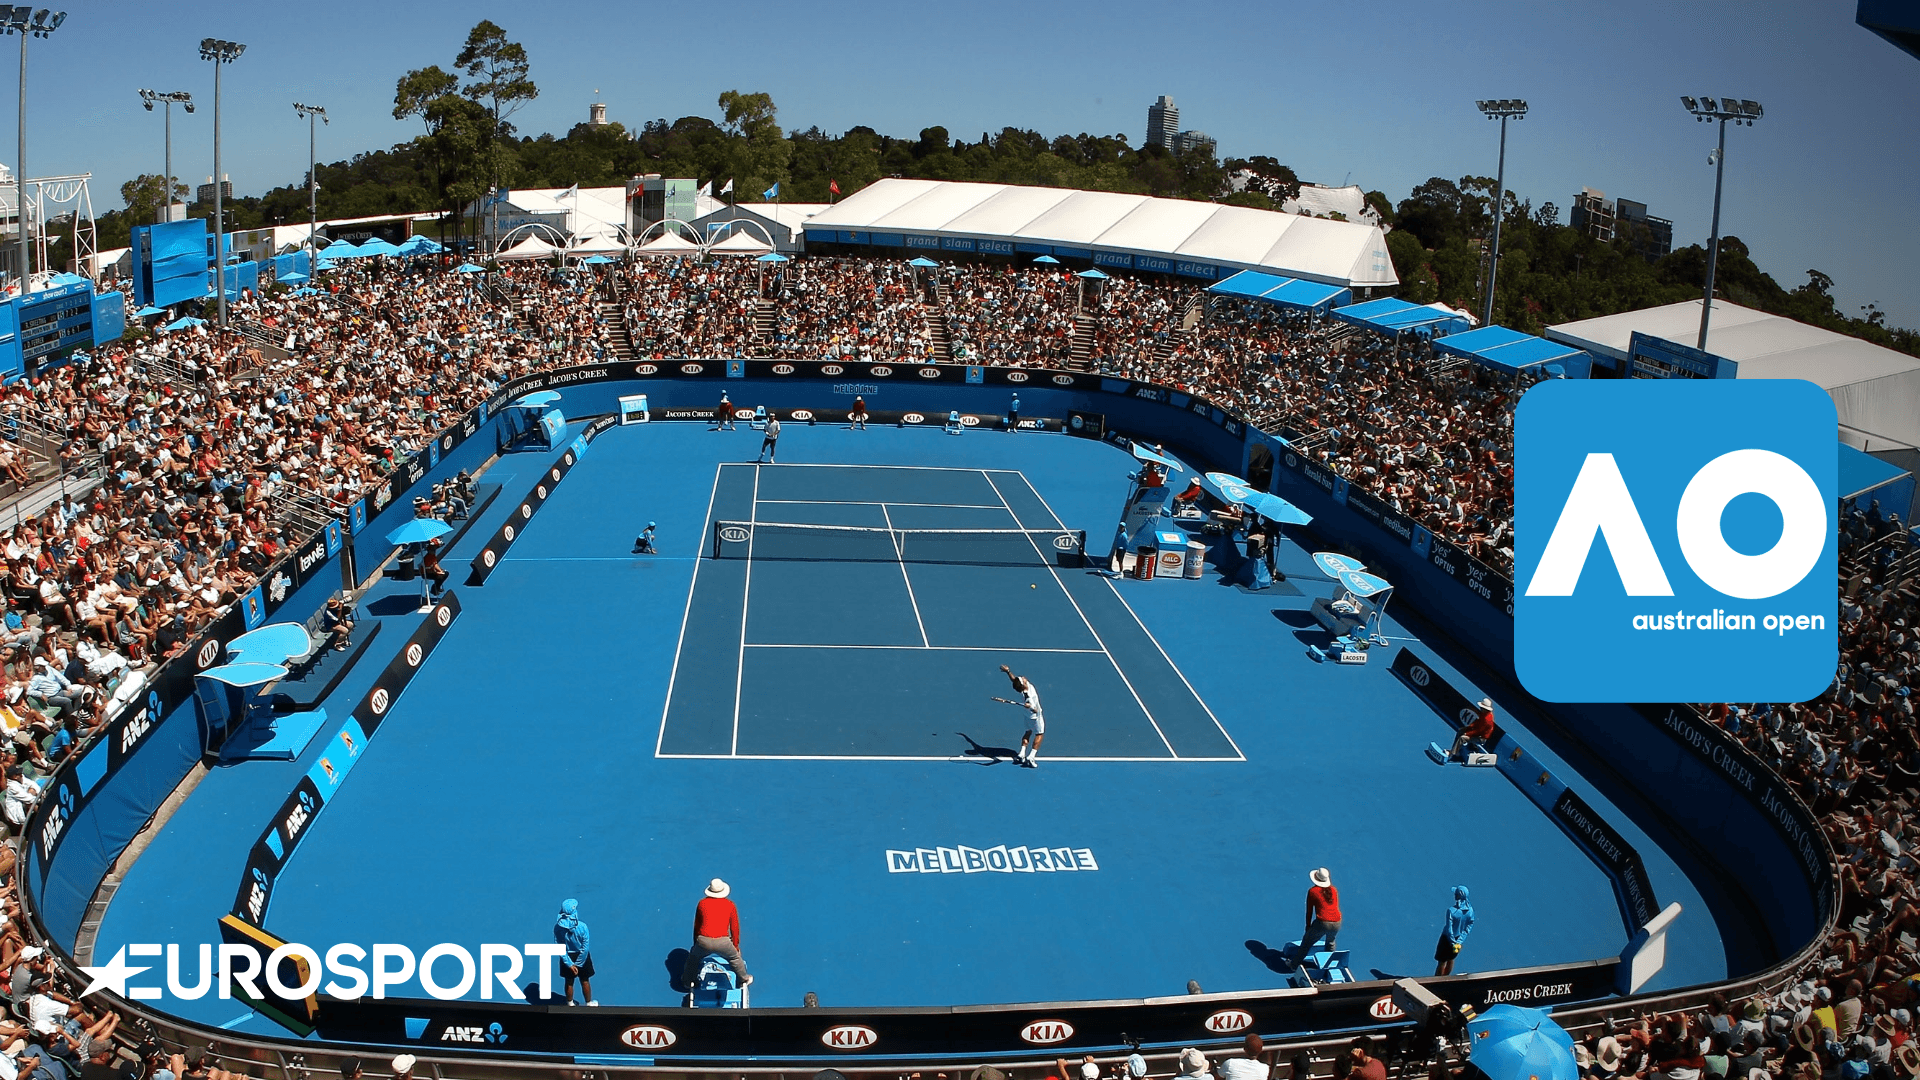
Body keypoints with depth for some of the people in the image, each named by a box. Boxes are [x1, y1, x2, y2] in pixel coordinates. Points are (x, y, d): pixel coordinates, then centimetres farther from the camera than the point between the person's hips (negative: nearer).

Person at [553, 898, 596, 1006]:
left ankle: (570, 1004, 39)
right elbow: (585, 947, -20)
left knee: (569, 982, 21)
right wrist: (579, 963, -9)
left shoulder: (557, 927, -19)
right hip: (582, 957, -1)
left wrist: (570, 964, -11)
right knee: (585, 981, 20)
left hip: (567, 958, 1)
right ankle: (589, 1003, 37)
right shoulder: (582, 926, -26)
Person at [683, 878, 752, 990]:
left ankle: (688, 981, 45)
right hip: (722, 942, -1)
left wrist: (696, 942, 31)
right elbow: (735, 927, 12)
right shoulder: (730, 905, 7)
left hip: (703, 942, 1)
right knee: (735, 957, 27)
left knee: (693, 957, 31)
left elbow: (696, 925, 18)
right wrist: (736, 945, 24)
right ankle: (744, 979, 42)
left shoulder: (702, 903, 10)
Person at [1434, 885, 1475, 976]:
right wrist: (1459, 941, -8)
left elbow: (1449, 929, -24)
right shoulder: (1470, 910, -13)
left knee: (1442, 962, 10)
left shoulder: (1451, 911, -29)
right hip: (1459, 939, 5)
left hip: (1447, 939, -5)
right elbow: (1469, 927, -8)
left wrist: (1453, 943, -13)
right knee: (1450, 960, 25)